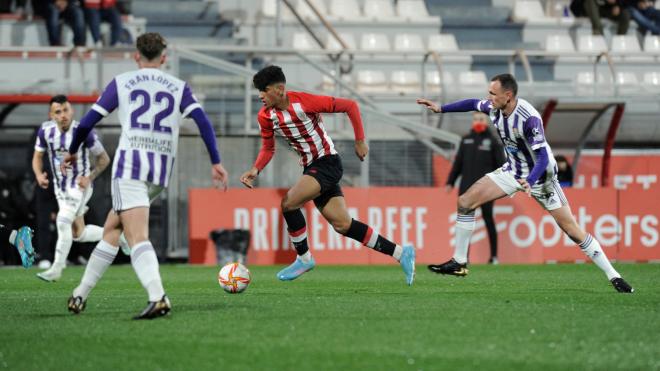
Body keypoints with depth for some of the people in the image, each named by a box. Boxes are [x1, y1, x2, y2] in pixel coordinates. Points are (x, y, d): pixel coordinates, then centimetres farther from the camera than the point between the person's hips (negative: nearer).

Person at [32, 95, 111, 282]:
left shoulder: (84, 132, -21)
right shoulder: (46, 130, -9)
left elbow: (104, 158, -8)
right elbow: (38, 156, 3)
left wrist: (90, 177, -21)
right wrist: (39, 175, -18)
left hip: (80, 186, -5)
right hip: (60, 187, 5)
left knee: (63, 221, -23)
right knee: (78, 234, 9)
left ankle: (57, 268, -15)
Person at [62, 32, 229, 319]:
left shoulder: (122, 83, 8)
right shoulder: (179, 87, 13)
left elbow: (88, 121, 7)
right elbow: (203, 121, 0)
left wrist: (72, 151, 23)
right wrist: (216, 163, -1)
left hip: (130, 164, -4)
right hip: (162, 171, 4)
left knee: (138, 237, -15)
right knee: (112, 228, 18)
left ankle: (158, 298, -36)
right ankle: (82, 293, 21)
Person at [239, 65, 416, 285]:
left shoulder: (305, 102, -20)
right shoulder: (265, 116, -2)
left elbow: (350, 106, -12)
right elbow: (268, 148, 12)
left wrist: (360, 141, -11)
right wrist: (256, 170, -6)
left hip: (327, 162, -7)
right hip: (310, 168, 7)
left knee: (289, 203, -23)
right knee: (342, 225, 4)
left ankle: (304, 258, -4)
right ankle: (401, 253, 13)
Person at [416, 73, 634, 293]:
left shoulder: (529, 118, -32)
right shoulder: (495, 108, -11)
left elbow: (543, 158, -34)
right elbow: (474, 104, 13)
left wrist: (528, 182, -49)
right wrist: (441, 108, 11)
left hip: (540, 174, -7)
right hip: (513, 171, 7)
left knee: (572, 229, -9)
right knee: (465, 202, -4)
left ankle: (613, 276, -2)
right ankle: (459, 262, 8)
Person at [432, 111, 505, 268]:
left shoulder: (493, 141, 3)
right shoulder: (466, 140, 12)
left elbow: (501, 163, 0)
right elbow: (458, 162, 14)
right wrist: (450, 182, 11)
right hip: (467, 188, 3)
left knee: (488, 219, 0)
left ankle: (494, 256, 6)